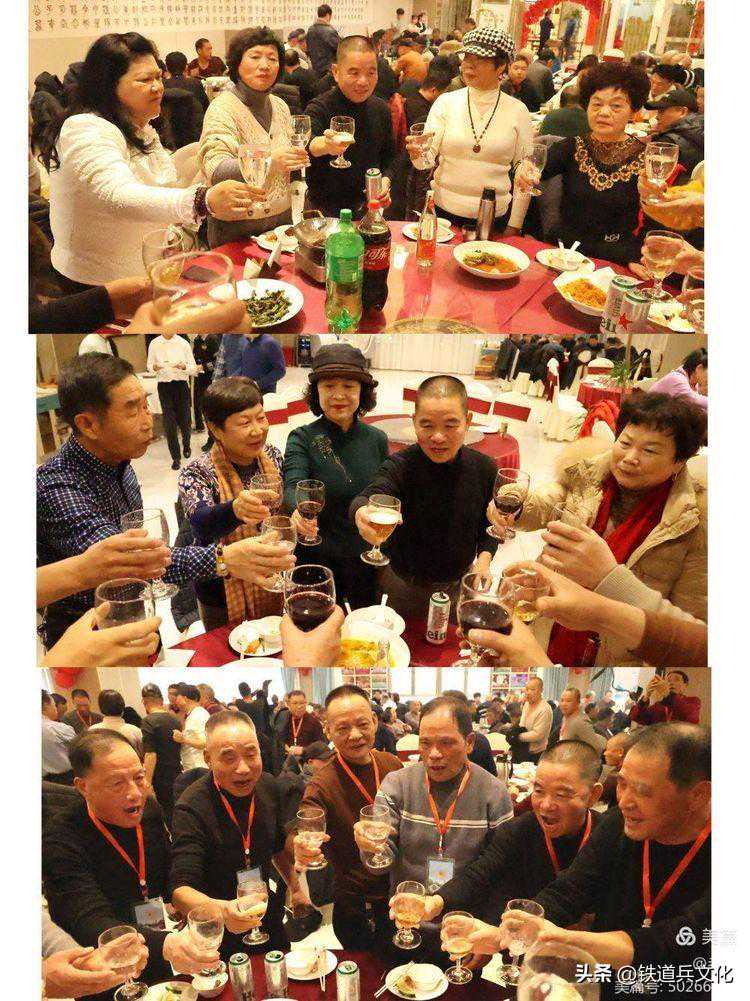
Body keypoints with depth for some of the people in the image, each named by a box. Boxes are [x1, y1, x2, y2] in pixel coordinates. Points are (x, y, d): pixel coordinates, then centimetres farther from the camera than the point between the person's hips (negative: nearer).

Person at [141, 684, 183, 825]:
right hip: (177, 775, 7)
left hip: (160, 780, -7)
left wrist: (147, 783, -20)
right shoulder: (175, 719, 8)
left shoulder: (148, 722, -14)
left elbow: (150, 755, -21)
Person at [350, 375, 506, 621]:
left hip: (459, 586, 2)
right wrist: (362, 513, -62)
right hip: (402, 586, -2)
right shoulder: (400, 466, -20)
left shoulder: (484, 469, -10)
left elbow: (488, 525, 5)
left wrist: (485, 556, -13)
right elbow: (369, 497, -39)